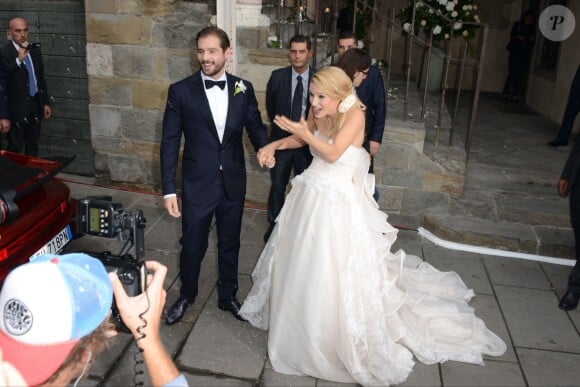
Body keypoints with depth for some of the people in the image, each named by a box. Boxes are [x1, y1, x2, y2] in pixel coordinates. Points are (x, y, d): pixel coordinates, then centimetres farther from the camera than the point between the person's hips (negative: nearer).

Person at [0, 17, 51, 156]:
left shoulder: (35, 51, 10)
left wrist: (45, 102, 14)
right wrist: (18, 59, -29)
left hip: (35, 105, 6)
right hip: (16, 107, -5)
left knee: (33, 146, 15)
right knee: (15, 149, 0)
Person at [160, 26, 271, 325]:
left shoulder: (243, 89, -2)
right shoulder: (181, 91, -8)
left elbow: (255, 126, 6)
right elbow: (170, 142, -7)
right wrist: (169, 190, -9)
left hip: (233, 184, 2)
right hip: (197, 185, -2)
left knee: (230, 244, 18)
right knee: (192, 245, 14)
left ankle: (228, 296, 40)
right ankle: (187, 295, 41)